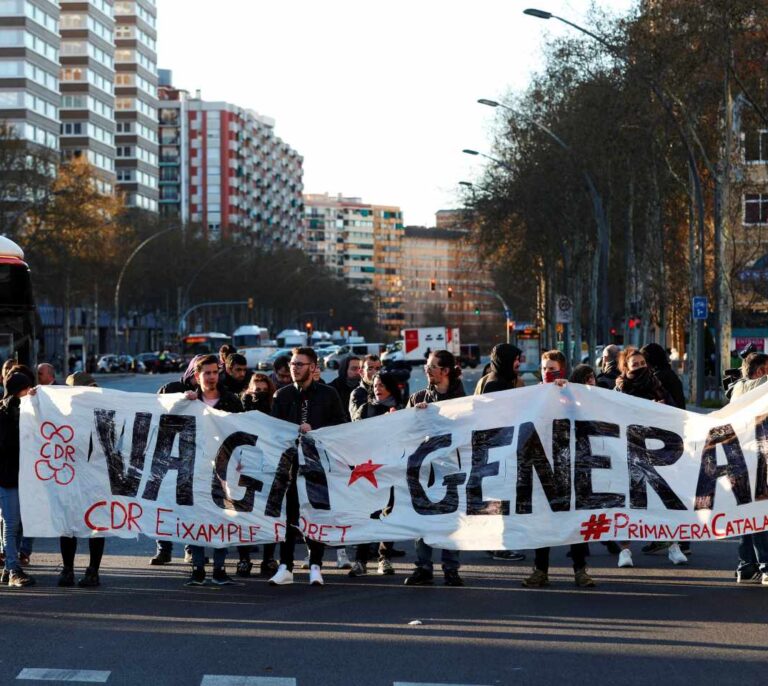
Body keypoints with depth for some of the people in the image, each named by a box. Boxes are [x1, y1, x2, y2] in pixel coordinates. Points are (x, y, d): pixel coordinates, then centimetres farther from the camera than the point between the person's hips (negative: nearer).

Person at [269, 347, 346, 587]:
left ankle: (315, 567, 7)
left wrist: (314, 431, -9)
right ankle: (285, 568, 3)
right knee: (288, 514, -1)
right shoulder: (282, 395, 9)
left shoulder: (328, 394, 5)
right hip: (290, 461, 1)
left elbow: (341, 426, 2)